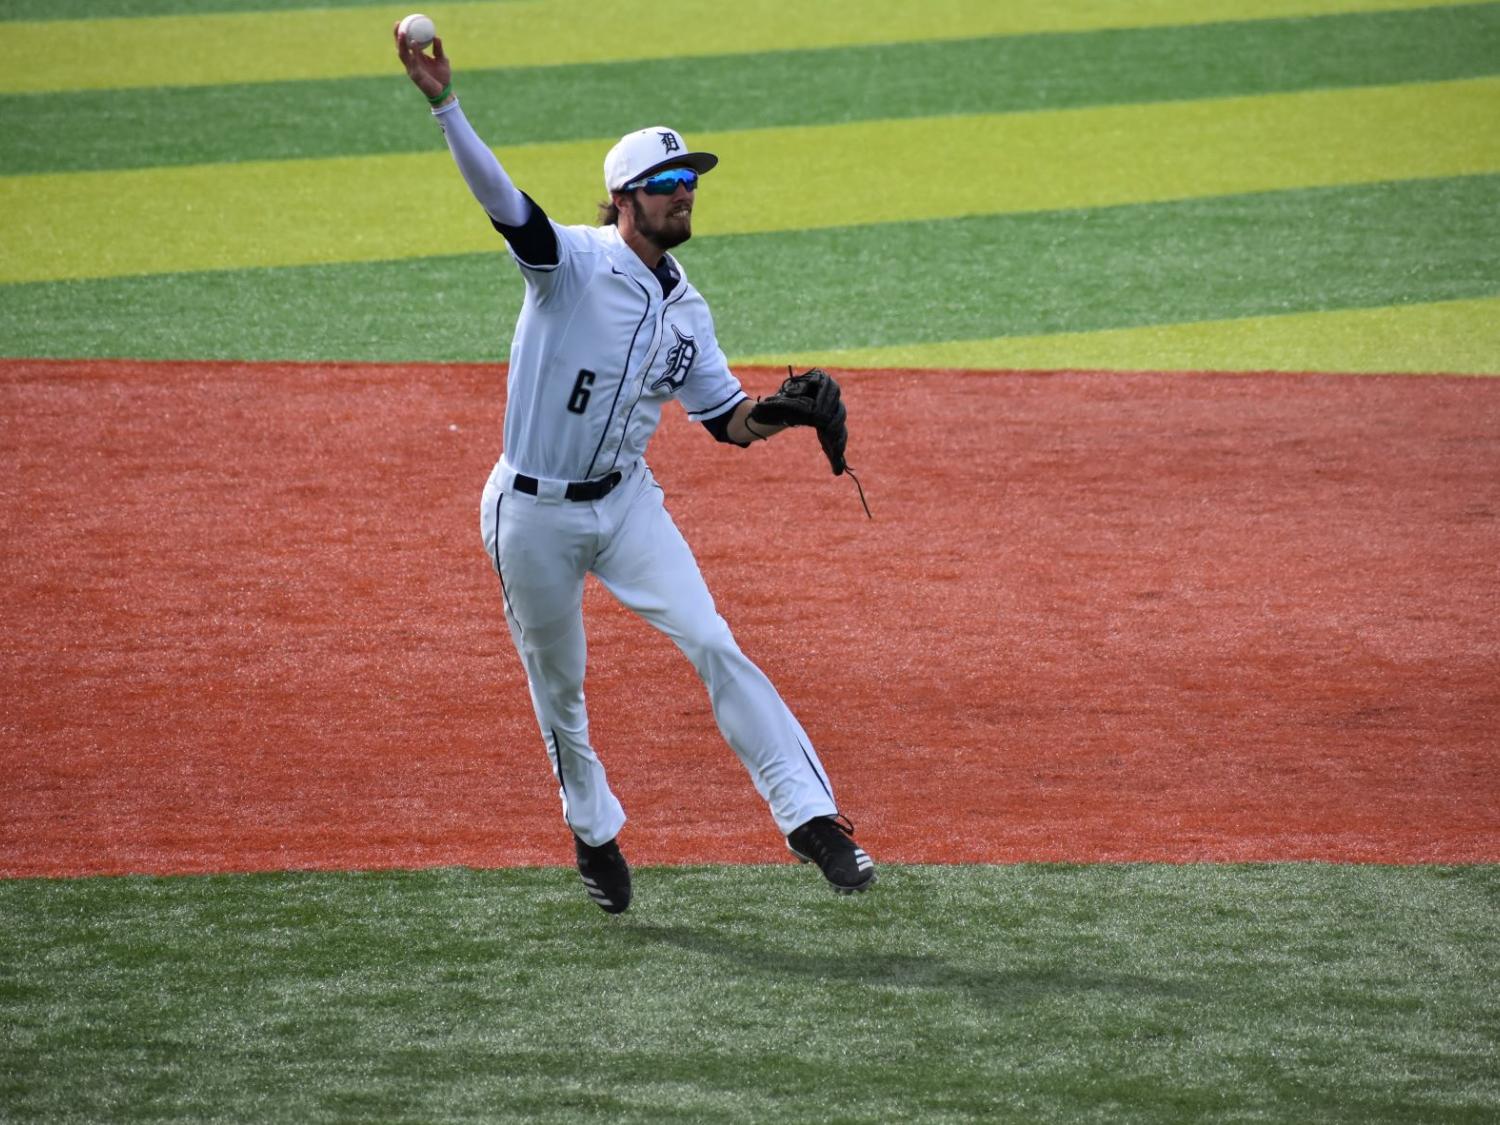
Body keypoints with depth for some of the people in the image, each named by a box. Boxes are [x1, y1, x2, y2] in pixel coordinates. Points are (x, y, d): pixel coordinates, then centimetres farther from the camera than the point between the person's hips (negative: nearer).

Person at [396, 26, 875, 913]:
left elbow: (727, 419, 10)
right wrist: (444, 104, -44)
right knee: (560, 688, 10)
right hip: (534, 514, -4)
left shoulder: (686, 310, 4)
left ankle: (810, 814, -14)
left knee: (714, 646, -12)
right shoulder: (572, 263, -14)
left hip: (627, 505, 4)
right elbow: (499, 196, -30)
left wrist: (785, 413, -12)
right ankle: (594, 832, 34)